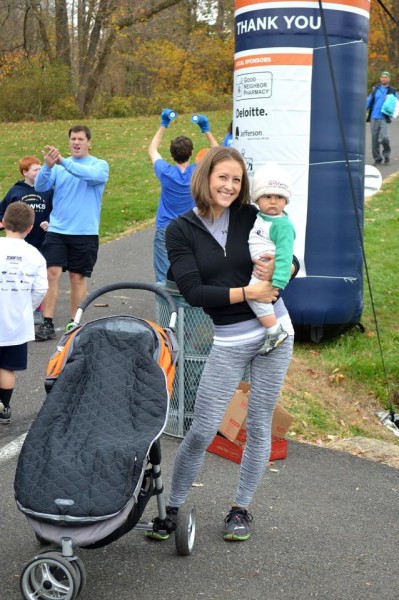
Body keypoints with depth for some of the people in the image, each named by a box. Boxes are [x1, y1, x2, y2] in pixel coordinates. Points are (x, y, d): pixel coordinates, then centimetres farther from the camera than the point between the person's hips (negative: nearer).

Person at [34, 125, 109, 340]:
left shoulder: (100, 165, 0)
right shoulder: (58, 166, 7)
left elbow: (94, 175, -24)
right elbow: (40, 186, -6)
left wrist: (63, 162, -33)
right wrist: (48, 166, -26)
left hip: (85, 232, -2)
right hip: (57, 230, 2)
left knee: (78, 277, 5)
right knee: (52, 274, -7)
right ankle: (47, 324, -5)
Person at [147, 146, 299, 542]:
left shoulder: (250, 216, -1)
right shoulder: (180, 231, -4)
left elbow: (293, 261, 7)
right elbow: (193, 291, -12)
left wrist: (279, 269, -15)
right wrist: (247, 292, -17)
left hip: (274, 331, 2)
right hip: (228, 341, -1)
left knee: (258, 426, 9)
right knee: (201, 431, -1)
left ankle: (241, 509, 25)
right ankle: (172, 507, 17)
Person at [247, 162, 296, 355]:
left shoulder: (283, 225, -18)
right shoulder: (260, 217, 10)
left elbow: (284, 256, -25)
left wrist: (277, 283, -31)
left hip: (271, 273, -10)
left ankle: (275, 331, -24)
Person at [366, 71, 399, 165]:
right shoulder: (375, 89, 14)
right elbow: (368, 102, 13)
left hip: (384, 118, -2)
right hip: (374, 118, 2)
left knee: (384, 138, -16)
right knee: (375, 139, 1)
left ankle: (386, 154, 9)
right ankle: (377, 158, 12)